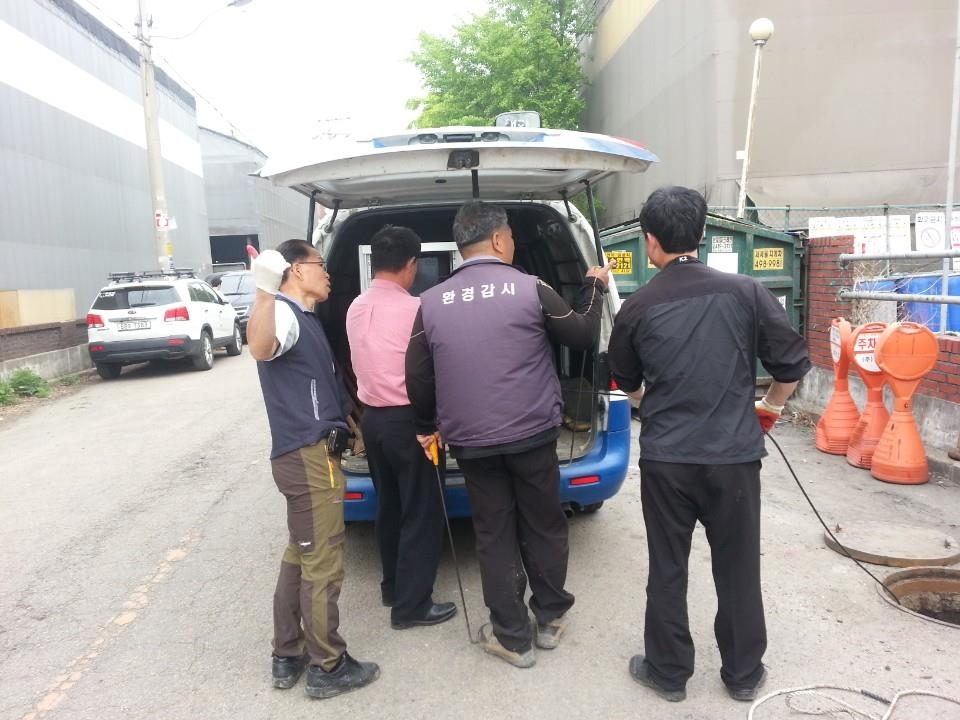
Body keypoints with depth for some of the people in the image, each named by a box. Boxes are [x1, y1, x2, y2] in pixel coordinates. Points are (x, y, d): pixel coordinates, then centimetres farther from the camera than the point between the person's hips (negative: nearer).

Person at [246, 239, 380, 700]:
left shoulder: (305, 317, 19)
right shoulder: (284, 313, -12)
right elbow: (261, 348, -38)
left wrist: (348, 424, 39)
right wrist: (265, 293, -50)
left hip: (309, 452, 11)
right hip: (308, 455, -11)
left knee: (300, 557, 18)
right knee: (323, 564, 0)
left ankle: (288, 656, 30)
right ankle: (328, 667, 15)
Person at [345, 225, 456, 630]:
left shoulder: (355, 309, 5)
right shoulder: (414, 308, -16)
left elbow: (362, 364, 11)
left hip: (372, 417, 8)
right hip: (407, 419, -7)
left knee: (388, 506, 20)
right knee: (421, 513, 4)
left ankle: (393, 587, 33)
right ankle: (412, 605, 11)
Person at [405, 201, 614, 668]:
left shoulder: (432, 302, -1)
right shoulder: (530, 288, -9)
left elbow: (417, 376, 4)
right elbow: (583, 336, 3)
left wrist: (427, 427, 19)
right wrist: (594, 288, 19)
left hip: (471, 442, 2)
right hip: (532, 436, -1)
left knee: (494, 537, 12)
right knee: (544, 527, 17)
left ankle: (513, 637, 22)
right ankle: (550, 619, 32)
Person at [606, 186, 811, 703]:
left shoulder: (637, 307, -4)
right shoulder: (745, 292, -5)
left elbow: (626, 382, 11)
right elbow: (792, 363, -1)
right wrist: (769, 409, 18)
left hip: (665, 458, 0)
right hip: (734, 455, 1)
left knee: (667, 570, 14)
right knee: (738, 568, 16)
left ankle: (668, 673, 29)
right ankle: (743, 674, 33)